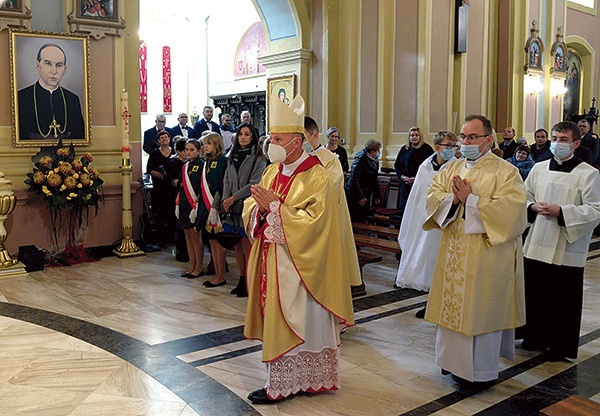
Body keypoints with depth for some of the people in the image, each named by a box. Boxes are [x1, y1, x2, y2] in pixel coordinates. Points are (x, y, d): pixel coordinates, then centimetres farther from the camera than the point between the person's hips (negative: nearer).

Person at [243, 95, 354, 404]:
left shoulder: (316, 177, -14)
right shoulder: (272, 172, 9)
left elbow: (311, 223, -22)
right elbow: (250, 209, 10)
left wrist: (274, 206, -22)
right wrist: (259, 207, -13)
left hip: (296, 264, -8)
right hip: (270, 259, 8)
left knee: (289, 321, 0)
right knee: (275, 318, 13)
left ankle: (281, 385, 12)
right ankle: (292, 377, 27)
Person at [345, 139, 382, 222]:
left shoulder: (375, 161, 8)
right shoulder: (360, 159, -18)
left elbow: (374, 180, 18)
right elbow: (354, 179, -20)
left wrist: (377, 196, 15)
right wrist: (359, 197, -22)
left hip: (366, 196, 8)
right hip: (354, 196, -8)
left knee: (364, 218, 9)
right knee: (355, 221, -5)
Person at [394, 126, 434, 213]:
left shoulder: (426, 149, 0)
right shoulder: (404, 149, 15)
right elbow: (397, 164, 15)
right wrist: (402, 176, -4)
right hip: (405, 184, 5)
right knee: (403, 206, 3)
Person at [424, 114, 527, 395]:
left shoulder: (505, 172, -9)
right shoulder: (453, 168, 10)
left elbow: (509, 209, -19)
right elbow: (433, 195, 5)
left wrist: (471, 200, -20)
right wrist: (452, 198, -15)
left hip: (486, 255, -6)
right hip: (454, 252, 6)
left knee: (480, 310, 2)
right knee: (453, 303, 13)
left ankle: (481, 372, 17)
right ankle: (456, 359, 31)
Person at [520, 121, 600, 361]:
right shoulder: (539, 168, 8)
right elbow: (524, 197, 16)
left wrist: (560, 212, -20)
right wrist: (533, 207, -6)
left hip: (567, 250, -4)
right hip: (536, 246, 5)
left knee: (563, 300, 5)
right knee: (534, 295, 13)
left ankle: (561, 347, 21)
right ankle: (536, 338, 31)